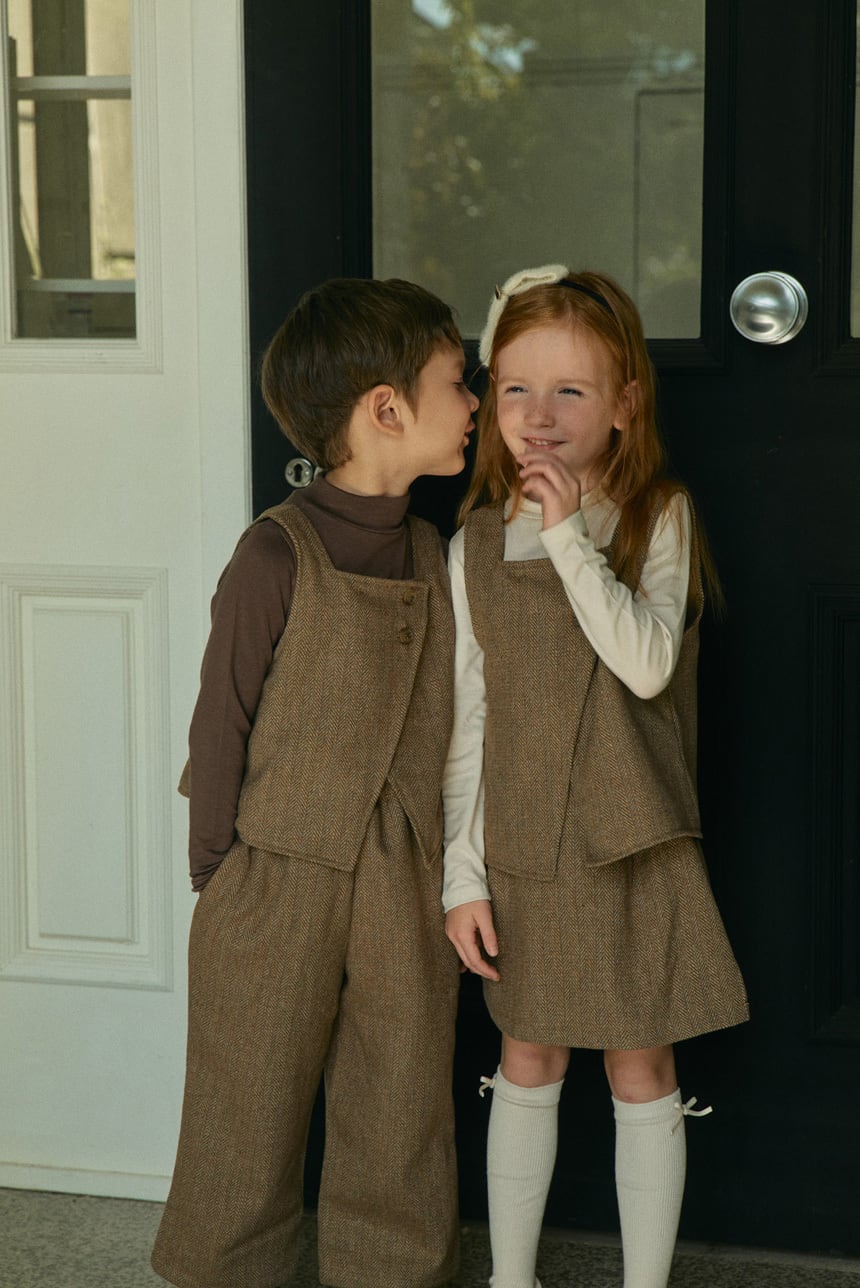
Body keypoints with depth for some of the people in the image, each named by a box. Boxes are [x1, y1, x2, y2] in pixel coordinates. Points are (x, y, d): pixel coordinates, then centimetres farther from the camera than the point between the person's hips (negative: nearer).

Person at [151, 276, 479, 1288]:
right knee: (249, 1121, 8)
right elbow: (222, 721, -8)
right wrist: (217, 879, -6)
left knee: (400, 1122, 12)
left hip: (404, 889, 5)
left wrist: (444, 873, 7)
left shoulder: (431, 553, 5)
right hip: (279, 877, -5)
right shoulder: (276, 556, -13)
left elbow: (436, 720, 9)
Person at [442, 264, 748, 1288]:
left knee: (642, 1070, 8)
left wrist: (571, 538, -21)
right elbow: (467, 720, 3)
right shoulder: (477, 544, 0)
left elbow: (647, 664, -20)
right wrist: (462, 873, 1)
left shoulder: (658, 519, -5)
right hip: (522, 853, 2)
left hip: (635, 850, -2)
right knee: (529, 1065, 13)